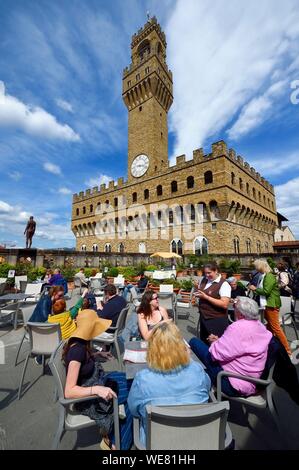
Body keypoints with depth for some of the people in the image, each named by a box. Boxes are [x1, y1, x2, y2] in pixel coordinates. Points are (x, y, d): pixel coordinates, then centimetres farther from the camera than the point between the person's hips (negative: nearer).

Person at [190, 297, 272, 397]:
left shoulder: (238, 327, -29)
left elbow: (217, 354, -24)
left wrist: (214, 342, -4)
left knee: (194, 341, -7)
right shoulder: (260, 326, -1)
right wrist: (219, 341, 5)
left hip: (233, 385, -9)